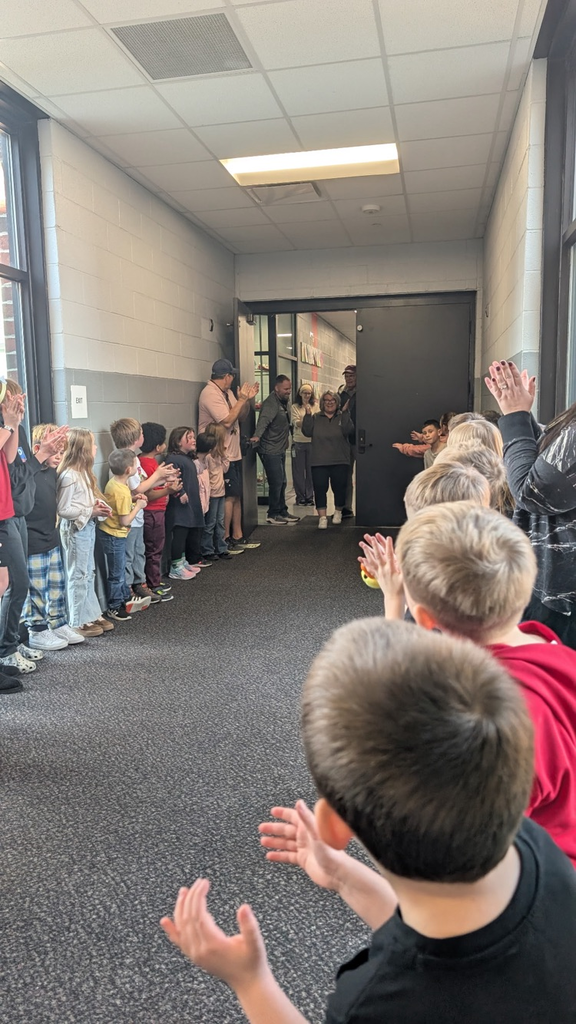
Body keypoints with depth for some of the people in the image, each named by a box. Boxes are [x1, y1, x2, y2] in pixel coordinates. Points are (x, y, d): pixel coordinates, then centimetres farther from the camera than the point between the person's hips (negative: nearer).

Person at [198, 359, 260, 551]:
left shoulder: (228, 392, 14)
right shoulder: (210, 394, -15)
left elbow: (241, 418, 17)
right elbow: (227, 421, -23)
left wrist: (247, 399, 2)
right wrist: (241, 399, -13)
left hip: (234, 453, 10)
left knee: (236, 496, 13)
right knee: (229, 496, -7)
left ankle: (237, 536, 21)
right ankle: (224, 541, 2)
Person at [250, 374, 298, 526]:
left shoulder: (284, 401, 11)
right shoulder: (271, 403, -18)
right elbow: (264, 420, -34)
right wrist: (257, 436, -48)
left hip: (280, 449, 10)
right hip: (270, 450, -10)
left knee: (282, 482, 15)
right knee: (276, 483, -6)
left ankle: (282, 512, 26)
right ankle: (273, 515, 5)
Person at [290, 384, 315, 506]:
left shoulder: (315, 406, 9)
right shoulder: (295, 407, 4)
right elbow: (295, 423, -8)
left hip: (312, 441, 1)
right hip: (298, 442, -1)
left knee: (311, 470, 4)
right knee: (299, 470, 3)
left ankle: (309, 496, 13)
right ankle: (300, 497, 11)